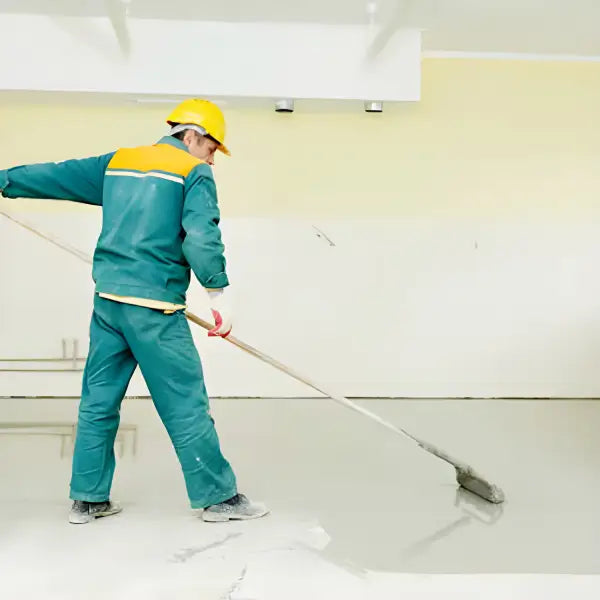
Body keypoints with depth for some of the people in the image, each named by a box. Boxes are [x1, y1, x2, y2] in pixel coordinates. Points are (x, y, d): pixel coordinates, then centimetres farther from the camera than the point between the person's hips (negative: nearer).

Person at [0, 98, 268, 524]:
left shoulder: (116, 162, 17)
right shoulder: (194, 172, -1)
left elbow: (57, 175, 23)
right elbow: (201, 235, -16)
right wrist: (218, 290, -16)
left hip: (107, 298, 7)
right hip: (154, 305, -7)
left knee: (99, 400, 13)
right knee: (186, 405, 0)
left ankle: (88, 498, 21)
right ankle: (218, 496, 9)